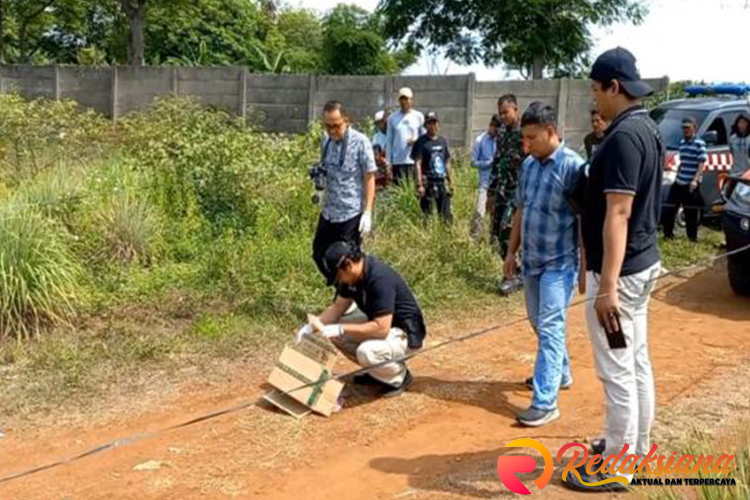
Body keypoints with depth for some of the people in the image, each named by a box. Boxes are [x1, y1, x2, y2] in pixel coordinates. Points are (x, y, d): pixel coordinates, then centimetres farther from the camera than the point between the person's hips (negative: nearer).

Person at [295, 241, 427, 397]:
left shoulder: (380, 278, -31)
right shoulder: (352, 276, -4)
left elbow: (381, 328, -34)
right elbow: (338, 307, 5)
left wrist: (341, 329, -30)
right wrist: (312, 326, -10)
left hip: (406, 333, -9)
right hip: (381, 324, 9)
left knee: (366, 352, -35)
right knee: (334, 333, -2)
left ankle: (400, 376, -3)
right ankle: (376, 371, 12)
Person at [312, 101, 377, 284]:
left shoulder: (360, 141, -11)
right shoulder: (327, 140, 7)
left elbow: (369, 178, -10)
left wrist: (367, 212, -14)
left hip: (351, 214, -7)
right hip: (328, 212, 7)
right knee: (319, 255, 14)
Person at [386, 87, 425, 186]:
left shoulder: (419, 116, 7)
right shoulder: (392, 118, 8)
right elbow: (389, 141, 10)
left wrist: (416, 141, -12)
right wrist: (388, 162, 4)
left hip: (414, 160, 0)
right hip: (398, 161, 0)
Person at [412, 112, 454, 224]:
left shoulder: (442, 141, 14)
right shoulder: (421, 142, -3)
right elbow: (417, 164, -9)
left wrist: (451, 183, 15)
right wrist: (419, 185, -17)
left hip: (442, 182, 5)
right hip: (428, 183, -5)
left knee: (446, 215, 7)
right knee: (427, 214, -4)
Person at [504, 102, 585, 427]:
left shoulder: (572, 166, -16)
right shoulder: (528, 165, 7)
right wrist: (511, 251, 16)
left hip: (559, 263, -7)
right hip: (531, 260, 8)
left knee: (550, 328, -8)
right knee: (540, 324, 19)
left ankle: (545, 402, -5)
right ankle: (559, 373, 40)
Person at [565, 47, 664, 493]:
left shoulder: (623, 135, -21)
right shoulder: (648, 129, 10)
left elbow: (618, 214, -26)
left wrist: (607, 285, -26)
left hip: (621, 270, -10)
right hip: (644, 263, 10)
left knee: (617, 371, 0)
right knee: (637, 362, 19)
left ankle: (615, 468, 12)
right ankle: (636, 447, 33)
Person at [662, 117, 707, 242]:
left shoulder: (699, 144, -8)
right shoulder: (682, 143, 13)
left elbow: (702, 164, -13)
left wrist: (695, 180, -23)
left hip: (692, 185, -7)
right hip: (679, 183, 7)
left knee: (692, 213, 1)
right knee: (669, 209, 7)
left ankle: (692, 237, 12)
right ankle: (668, 234, 19)